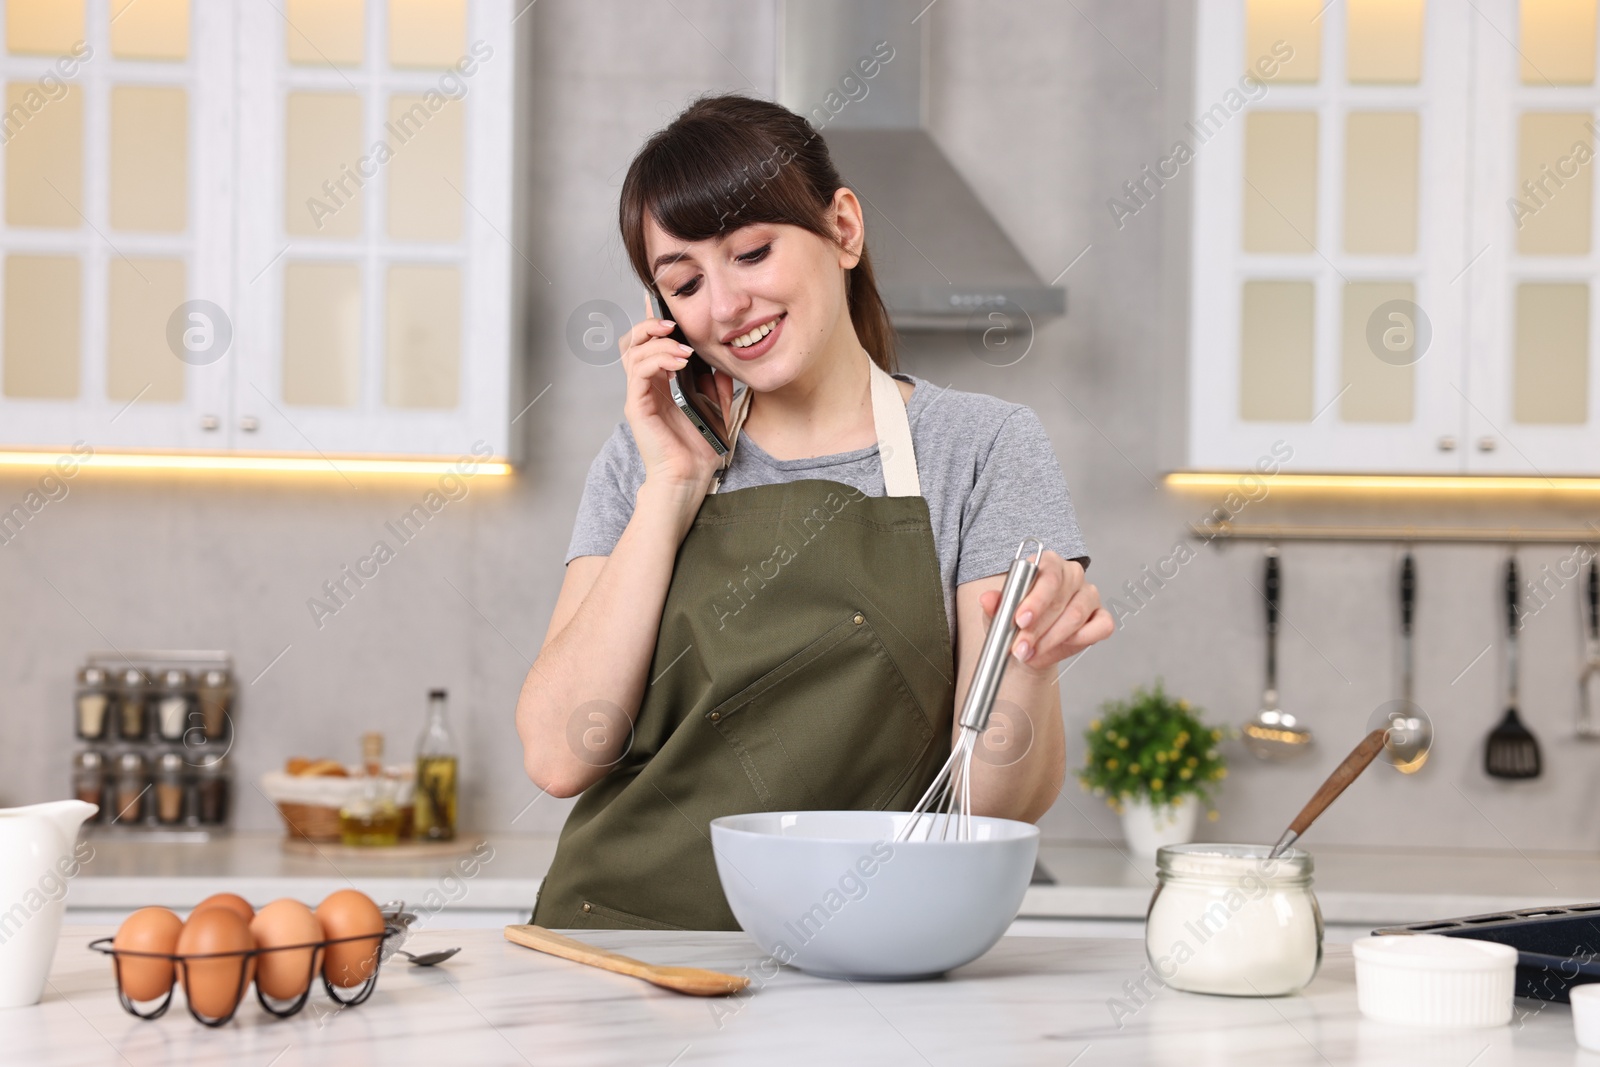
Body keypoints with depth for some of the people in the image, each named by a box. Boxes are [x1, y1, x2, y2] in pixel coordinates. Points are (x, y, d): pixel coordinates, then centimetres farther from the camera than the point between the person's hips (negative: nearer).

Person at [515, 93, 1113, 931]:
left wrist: (1025, 663, -22)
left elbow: (999, 801, -3)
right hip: (621, 923, 0)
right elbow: (559, 757, -2)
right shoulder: (646, 459, 11)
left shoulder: (981, 451, 3)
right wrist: (670, 493, -3)